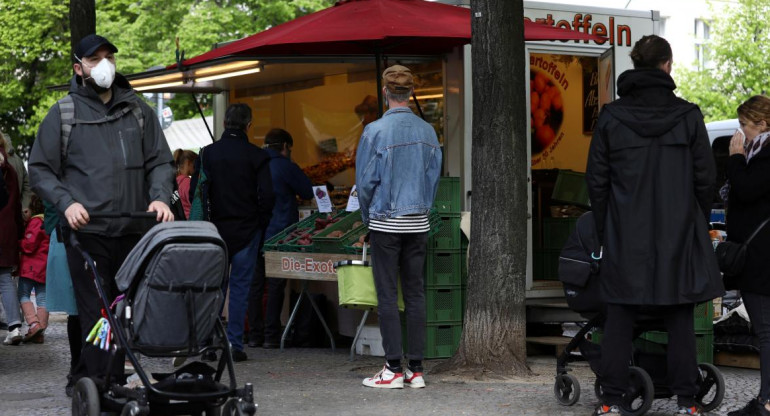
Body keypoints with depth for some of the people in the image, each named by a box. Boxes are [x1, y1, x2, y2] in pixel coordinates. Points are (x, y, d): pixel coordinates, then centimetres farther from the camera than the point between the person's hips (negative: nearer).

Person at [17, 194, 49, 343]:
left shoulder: (36, 221, -13)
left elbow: (29, 245, -16)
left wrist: (17, 242, 0)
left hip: (31, 266, -8)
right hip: (46, 267, 8)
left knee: (23, 295, -1)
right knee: (42, 299, 7)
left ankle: (33, 323, -17)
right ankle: (40, 332, 5)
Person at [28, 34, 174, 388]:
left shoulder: (139, 111, 15)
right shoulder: (63, 113, 6)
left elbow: (160, 162, 15)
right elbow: (40, 170, 6)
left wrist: (160, 197, -5)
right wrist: (66, 203, -10)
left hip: (134, 230, 4)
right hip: (87, 230, -4)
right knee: (96, 316, -9)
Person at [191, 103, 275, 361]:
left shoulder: (207, 153, 1)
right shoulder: (257, 156, -6)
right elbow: (266, 196, -9)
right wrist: (260, 224, 5)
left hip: (215, 231, 2)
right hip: (247, 231, -2)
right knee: (240, 287, 2)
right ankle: (235, 345, 1)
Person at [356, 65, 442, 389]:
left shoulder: (375, 131, -11)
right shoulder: (427, 131, 3)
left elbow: (366, 180, -6)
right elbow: (434, 177, 8)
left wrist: (367, 216, 9)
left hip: (386, 223, -4)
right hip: (418, 223, 4)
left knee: (387, 295, 0)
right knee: (415, 294, 7)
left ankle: (394, 369, 0)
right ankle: (416, 369, 8)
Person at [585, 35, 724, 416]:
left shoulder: (610, 117, -2)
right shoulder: (688, 115, -4)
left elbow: (596, 180, 1)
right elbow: (705, 177, 0)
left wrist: (604, 229, 10)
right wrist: (698, 221, 13)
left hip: (626, 239, 1)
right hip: (678, 237, 0)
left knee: (619, 320, 6)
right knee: (680, 321, 6)